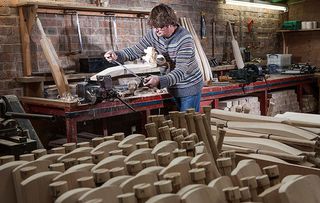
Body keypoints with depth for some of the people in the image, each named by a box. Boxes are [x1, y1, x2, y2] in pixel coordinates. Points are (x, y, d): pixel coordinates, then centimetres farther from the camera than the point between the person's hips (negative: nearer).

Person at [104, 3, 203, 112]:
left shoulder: (185, 40, -27)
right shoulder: (153, 34, -9)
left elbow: (181, 71, -33)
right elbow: (135, 51, -5)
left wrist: (160, 81, -48)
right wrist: (116, 55, -24)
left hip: (189, 88, -6)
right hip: (173, 87, 6)